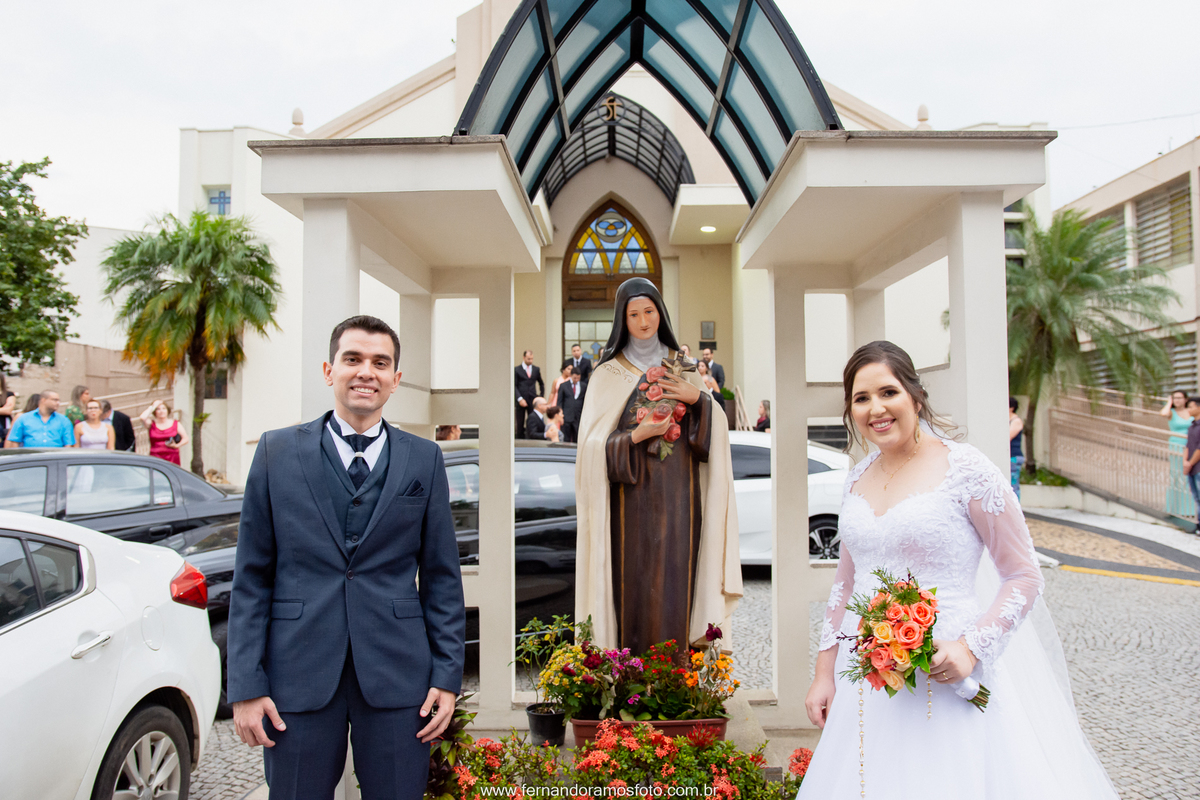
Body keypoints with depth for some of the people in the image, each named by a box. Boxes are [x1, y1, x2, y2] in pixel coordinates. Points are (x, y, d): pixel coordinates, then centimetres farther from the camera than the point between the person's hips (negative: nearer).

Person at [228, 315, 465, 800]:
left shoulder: (425, 459, 4)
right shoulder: (277, 452, 3)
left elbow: (442, 577, 5)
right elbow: (251, 577, 3)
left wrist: (448, 675, 0)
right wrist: (246, 685, -2)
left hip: (396, 676, 1)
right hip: (299, 674, 0)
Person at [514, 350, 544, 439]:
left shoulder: (536, 370, 11)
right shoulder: (517, 370, 2)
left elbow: (541, 384, 23)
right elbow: (514, 386, -1)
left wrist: (541, 397, 13)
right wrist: (519, 399, -12)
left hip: (533, 400, 2)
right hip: (521, 401, -2)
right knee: (520, 424, 1)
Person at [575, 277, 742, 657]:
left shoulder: (682, 367, 11)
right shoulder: (608, 374, 2)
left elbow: (717, 429, 6)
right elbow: (594, 444, -4)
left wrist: (698, 398, -12)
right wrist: (638, 435, -19)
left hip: (679, 496, 2)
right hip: (632, 495, -2)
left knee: (676, 579, 3)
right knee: (635, 583, -3)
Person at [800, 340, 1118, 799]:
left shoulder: (965, 469, -10)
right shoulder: (858, 478, 6)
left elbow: (1024, 576, -6)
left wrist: (971, 645, -18)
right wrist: (824, 672, 11)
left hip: (943, 675, -5)